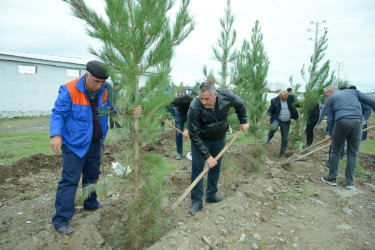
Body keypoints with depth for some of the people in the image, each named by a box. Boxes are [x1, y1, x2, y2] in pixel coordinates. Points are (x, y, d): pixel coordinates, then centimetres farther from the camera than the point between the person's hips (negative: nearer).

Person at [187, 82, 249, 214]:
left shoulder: (226, 96, -25)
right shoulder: (194, 108, -33)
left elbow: (240, 105, 1)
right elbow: (194, 135, -28)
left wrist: (243, 121, 3)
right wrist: (207, 156, -29)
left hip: (219, 139, 3)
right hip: (200, 140, -3)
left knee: (215, 168, 11)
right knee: (197, 168, -6)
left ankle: (211, 196, 28)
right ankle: (197, 202, 5)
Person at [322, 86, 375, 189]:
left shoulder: (330, 100, 16)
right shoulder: (353, 91, 24)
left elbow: (330, 119, 11)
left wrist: (330, 134, 17)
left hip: (341, 122, -2)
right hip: (357, 122, 3)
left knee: (335, 151, 11)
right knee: (353, 154, 11)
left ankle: (331, 178, 18)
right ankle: (350, 182, 15)